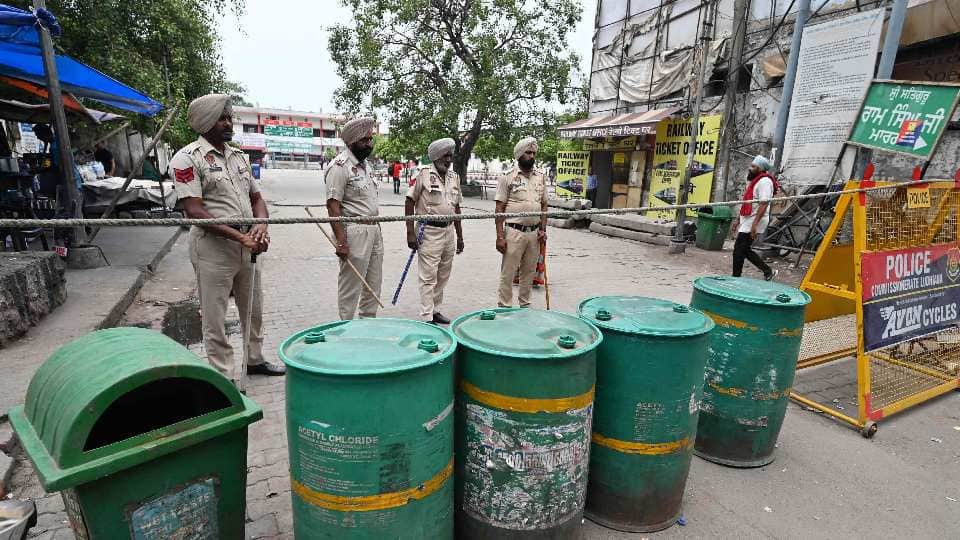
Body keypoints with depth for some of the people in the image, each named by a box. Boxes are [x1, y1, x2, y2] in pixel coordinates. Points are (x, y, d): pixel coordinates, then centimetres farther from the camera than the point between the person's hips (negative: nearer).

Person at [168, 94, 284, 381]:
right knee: (215, 319, 4)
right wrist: (239, 237, -22)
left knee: (254, 310, 18)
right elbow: (195, 211, -16)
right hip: (213, 248, -7)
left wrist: (261, 226, -5)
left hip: (248, 247, 7)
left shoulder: (238, 156, 13)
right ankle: (225, 376, 16)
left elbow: (256, 197, 16)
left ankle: (255, 360, 35)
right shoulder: (188, 158, -8)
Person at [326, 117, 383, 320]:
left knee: (373, 286, 14)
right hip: (354, 232, -9)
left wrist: (378, 230, 17)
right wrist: (341, 241, -22)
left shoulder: (365, 163, 15)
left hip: (374, 229, 9)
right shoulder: (340, 166, -12)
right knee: (350, 288, 0)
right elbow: (333, 206, -17)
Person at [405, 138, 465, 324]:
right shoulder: (423, 174, -8)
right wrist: (410, 232, -14)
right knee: (428, 278, -3)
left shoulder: (454, 177, 11)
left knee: (443, 276, 14)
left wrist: (460, 236, 15)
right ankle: (427, 317, 5)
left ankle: (435, 310, 28)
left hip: (448, 231, 6)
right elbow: (410, 203, -8)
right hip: (429, 232, -6)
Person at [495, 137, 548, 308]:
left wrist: (543, 230, 4)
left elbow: (544, 205, 15)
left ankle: (525, 305, 26)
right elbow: (499, 209, -7)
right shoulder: (508, 177, -4)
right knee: (508, 273, -1)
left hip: (534, 233, 5)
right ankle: (504, 307, 9)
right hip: (514, 231, -5)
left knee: (529, 272, 13)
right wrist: (500, 236, -13)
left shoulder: (541, 178, 10)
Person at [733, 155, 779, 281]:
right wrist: (741, 223, 22)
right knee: (745, 250, 13)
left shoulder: (764, 181, -13)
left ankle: (736, 278, 1)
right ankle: (768, 272, 22)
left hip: (754, 222, -10)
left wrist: (754, 224, -27)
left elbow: (764, 204, -22)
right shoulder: (755, 181, 18)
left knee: (739, 249, -7)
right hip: (748, 221, 10)